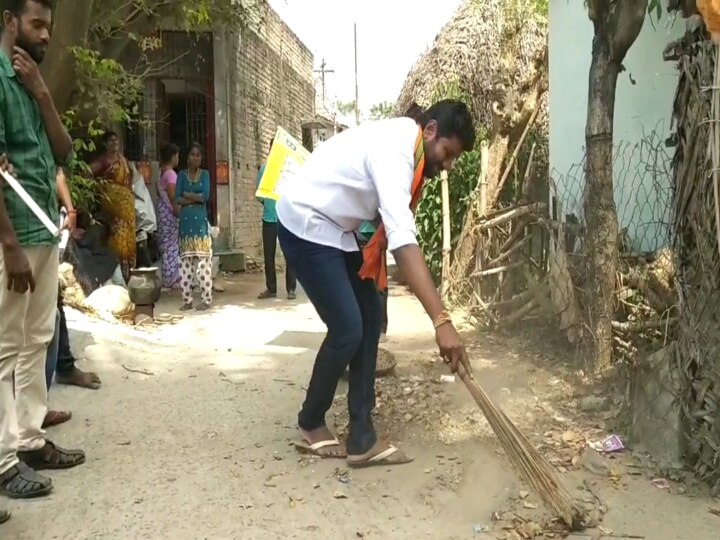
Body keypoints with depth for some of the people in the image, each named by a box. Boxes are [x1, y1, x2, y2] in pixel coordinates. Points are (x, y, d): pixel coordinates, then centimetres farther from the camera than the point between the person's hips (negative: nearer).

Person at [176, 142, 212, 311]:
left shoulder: (204, 174, 7)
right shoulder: (181, 174, 10)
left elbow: (206, 196, -7)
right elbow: (177, 199, -1)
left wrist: (187, 194, -3)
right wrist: (197, 198, -8)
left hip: (200, 220, -2)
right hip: (186, 221, 2)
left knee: (203, 260, -6)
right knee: (185, 261, 2)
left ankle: (206, 299, -3)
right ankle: (187, 299, 8)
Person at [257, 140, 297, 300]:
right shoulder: (264, 168, 8)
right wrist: (263, 200, -4)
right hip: (269, 217, 3)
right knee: (268, 254, 6)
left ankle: (291, 289, 8)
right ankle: (271, 288, 16)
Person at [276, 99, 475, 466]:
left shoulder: (404, 141, 4)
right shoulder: (395, 150, -27)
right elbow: (404, 242, -39)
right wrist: (441, 320, -43)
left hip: (334, 227, 10)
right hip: (306, 225, -10)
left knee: (369, 319, 4)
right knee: (347, 328, -11)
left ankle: (361, 439, 8)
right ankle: (310, 425, 13)